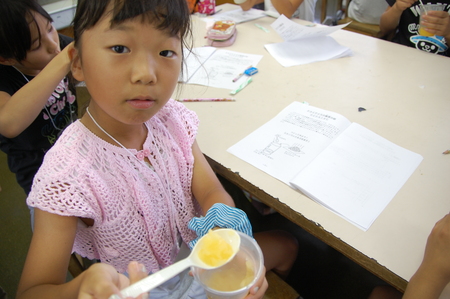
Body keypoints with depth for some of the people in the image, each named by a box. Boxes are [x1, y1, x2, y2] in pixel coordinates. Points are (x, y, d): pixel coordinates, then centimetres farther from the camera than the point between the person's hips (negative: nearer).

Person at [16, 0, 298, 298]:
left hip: (197, 251, 5)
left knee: (287, 245, 17)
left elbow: (210, 189, -13)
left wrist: (221, 214, -36)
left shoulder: (171, 118, -15)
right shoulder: (68, 172, -31)